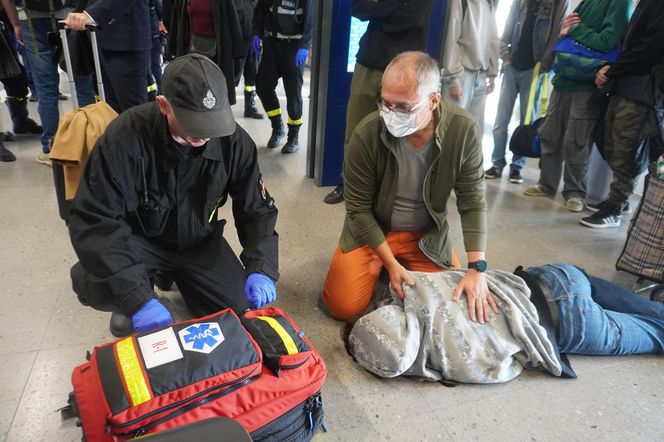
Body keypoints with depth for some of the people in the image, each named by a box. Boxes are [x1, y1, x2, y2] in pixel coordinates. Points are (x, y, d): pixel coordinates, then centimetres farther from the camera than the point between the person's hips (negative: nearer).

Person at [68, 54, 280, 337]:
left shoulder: (233, 141, -20)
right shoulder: (126, 139, -29)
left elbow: (257, 211, -11)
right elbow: (95, 223, -30)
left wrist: (261, 269, -28)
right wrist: (138, 298, -39)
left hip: (199, 240, 3)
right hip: (139, 238, -2)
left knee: (241, 312, -6)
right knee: (96, 285, -32)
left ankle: (177, 275, 22)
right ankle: (131, 307, 7)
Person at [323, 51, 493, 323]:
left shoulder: (464, 130, -21)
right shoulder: (367, 134, -24)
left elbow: (473, 201, -13)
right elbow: (358, 208, -15)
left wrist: (477, 269, -21)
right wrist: (391, 262, -17)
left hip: (428, 234, 2)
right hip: (370, 230, -1)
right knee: (343, 306, -10)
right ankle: (380, 267, 20)